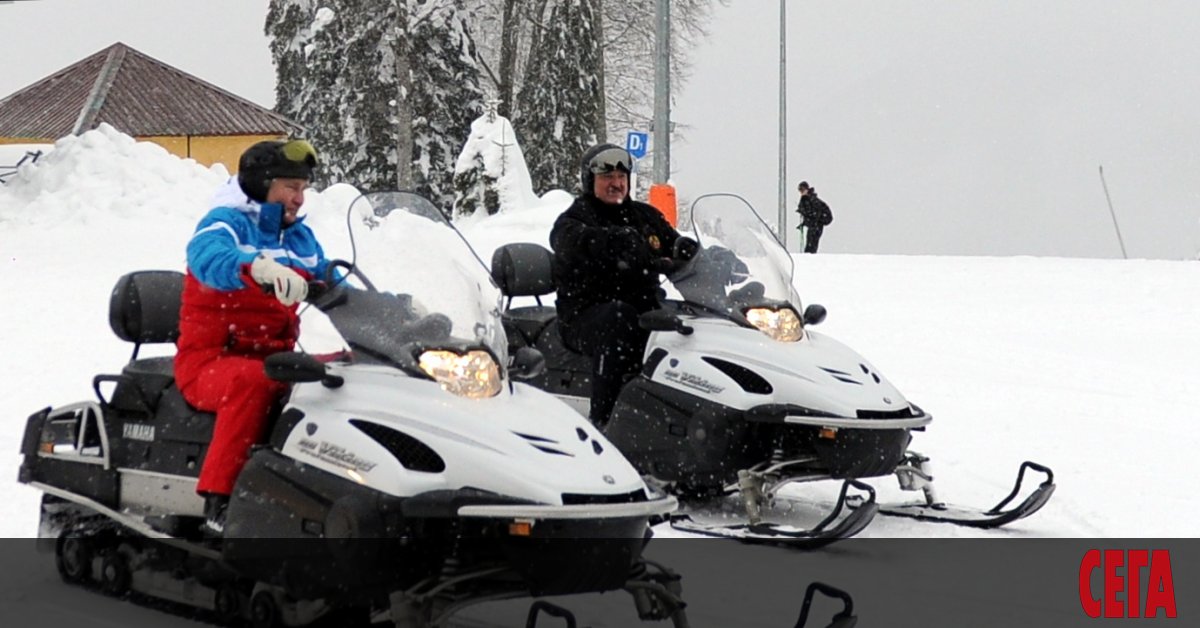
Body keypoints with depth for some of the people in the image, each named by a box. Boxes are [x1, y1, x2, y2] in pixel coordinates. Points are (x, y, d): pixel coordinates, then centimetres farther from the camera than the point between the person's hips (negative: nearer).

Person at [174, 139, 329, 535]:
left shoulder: (301, 238, 16)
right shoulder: (227, 223, -8)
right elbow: (208, 257, -32)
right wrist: (258, 266, -54)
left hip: (276, 360, 7)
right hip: (210, 362, -7)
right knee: (252, 380, -39)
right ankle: (219, 501, -38)